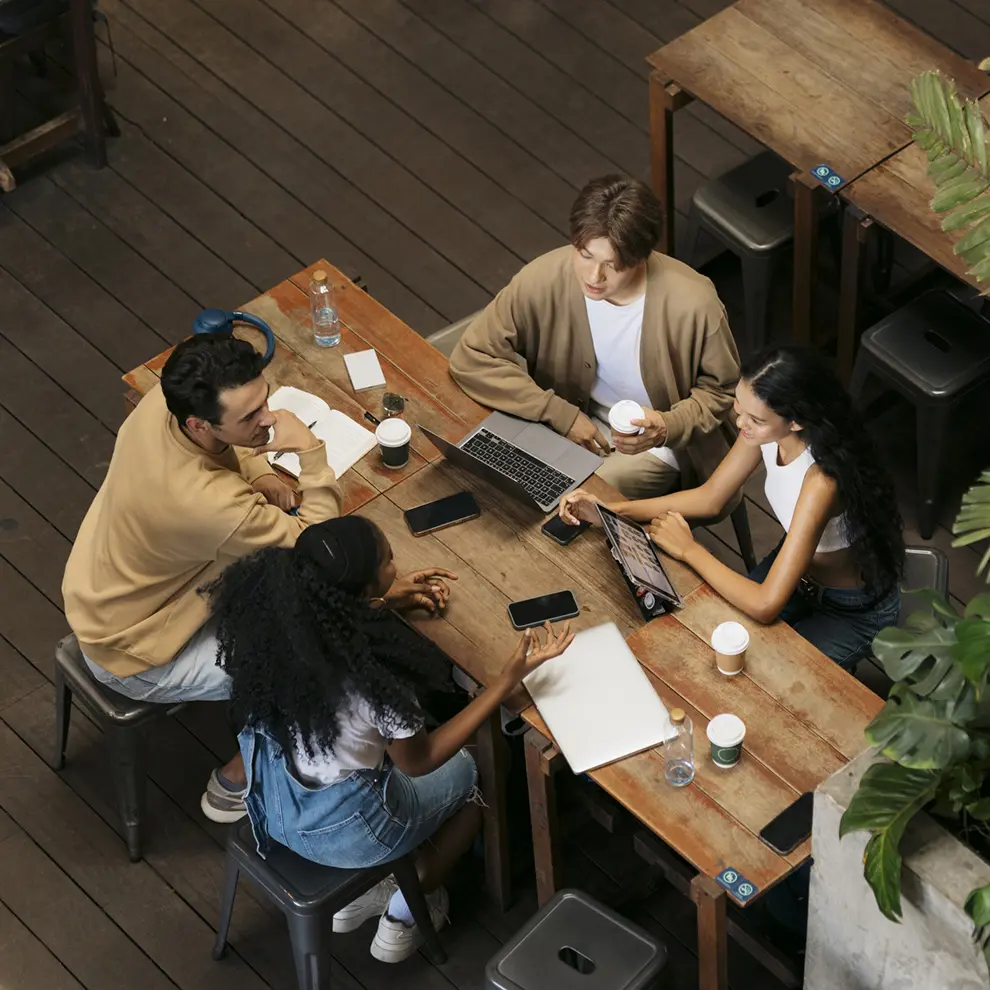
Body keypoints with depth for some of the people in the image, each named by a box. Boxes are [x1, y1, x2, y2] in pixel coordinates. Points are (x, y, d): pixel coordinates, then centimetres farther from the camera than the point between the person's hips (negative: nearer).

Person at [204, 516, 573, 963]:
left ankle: (357, 894, 37)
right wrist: (509, 678, -19)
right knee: (472, 772, 22)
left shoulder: (278, 613, -19)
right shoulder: (376, 675, -36)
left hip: (268, 800, 5)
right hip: (339, 830, -5)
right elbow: (420, 761, -16)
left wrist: (402, 600, 12)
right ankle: (403, 919, 34)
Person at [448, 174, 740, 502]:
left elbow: (719, 390, -8)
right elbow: (472, 358, -17)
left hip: (658, 447, -3)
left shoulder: (693, 304, -26)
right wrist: (562, 415, -23)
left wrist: (667, 427, -29)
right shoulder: (543, 280, -22)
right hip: (577, 425, 3)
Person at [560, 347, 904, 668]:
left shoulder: (821, 481, -41)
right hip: (796, 566, 6)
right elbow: (709, 498, -3)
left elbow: (765, 606, -40)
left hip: (852, 611, -6)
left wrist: (688, 549, -26)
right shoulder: (764, 427, -20)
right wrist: (609, 510, -13)